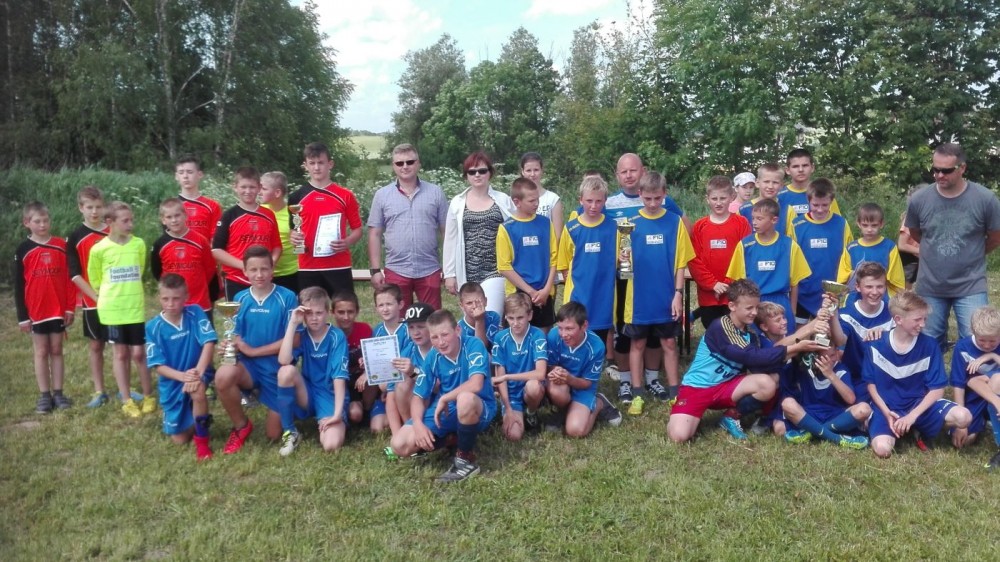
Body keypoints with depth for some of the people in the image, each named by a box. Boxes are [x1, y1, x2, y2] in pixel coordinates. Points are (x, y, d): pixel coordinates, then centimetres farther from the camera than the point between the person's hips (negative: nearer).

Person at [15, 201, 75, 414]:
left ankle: (58, 393, 15)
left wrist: (70, 307, -2)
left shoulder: (61, 245, 0)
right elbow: (18, 286, -1)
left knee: (56, 351, 9)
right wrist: (22, 315, -4)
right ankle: (44, 396, 13)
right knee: (41, 352, 7)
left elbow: (69, 279, 2)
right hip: (35, 311, -1)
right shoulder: (23, 250, -2)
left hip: (59, 310, 1)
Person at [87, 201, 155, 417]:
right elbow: (95, 279, 6)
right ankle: (127, 400, 17)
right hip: (112, 308, -1)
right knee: (120, 353, 9)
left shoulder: (139, 244, -2)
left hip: (135, 307, 1)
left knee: (139, 353, 3)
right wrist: (108, 296, 9)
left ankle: (148, 396, 18)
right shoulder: (99, 249, -8)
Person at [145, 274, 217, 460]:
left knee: (197, 389, -39)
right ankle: (194, 422, 42)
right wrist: (182, 376, -29)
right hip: (172, 383, 2)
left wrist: (198, 372, -34)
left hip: (197, 373, -2)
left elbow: (209, 342, -20)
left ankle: (202, 439, -15)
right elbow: (158, 365, -11)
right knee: (179, 439, 5)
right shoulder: (153, 327, -10)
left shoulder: (195, 313, -12)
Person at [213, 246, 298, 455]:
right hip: (249, 365, 2)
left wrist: (254, 351, -15)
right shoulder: (240, 298, 0)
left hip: (278, 369, -2)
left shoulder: (287, 297, -12)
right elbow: (235, 337, 4)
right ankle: (241, 426, -5)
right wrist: (228, 346, -21)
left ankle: (282, 411, 38)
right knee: (223, 375, -34)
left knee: (273, 434, 1)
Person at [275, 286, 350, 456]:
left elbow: (339, 377, -16)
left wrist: (337, 413, -23)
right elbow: (283, 361, -22)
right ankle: (289, 432, -11)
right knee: (287, 371, -28)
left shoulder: (337, 336, -11)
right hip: (307, 395, 4)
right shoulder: (301, 334, -3)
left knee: (331, 444, -29)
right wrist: (292, 323, -21)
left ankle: (326, 421, 7)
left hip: (331, 396, -3)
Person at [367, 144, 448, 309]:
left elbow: (447, 232, 5)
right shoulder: (382, 195, 4)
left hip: (429, 270, 0)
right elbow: (375, 234, 5)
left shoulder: (436, 193, 3)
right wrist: (375, 270, -1)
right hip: (395, 271, 0)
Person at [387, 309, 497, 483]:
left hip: (478, 409, -5)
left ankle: (466, 459, -17)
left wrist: (444, 398, -22)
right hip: (445, 410, 5)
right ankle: (453, 437, 11)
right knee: (399, 445, -12)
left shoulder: (473, 345, -20)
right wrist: (418, 424, -19)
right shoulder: (432, 357, -5)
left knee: (465, 398, -42)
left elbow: (476, 384, -33)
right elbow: (418, 397, -1)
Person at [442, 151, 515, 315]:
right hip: (468, 273, 2)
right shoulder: (457, 203, 5)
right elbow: (450, 240, 8)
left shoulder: (503, 200, 3)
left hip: (496, 271, -2)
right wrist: (449, 274, 5)